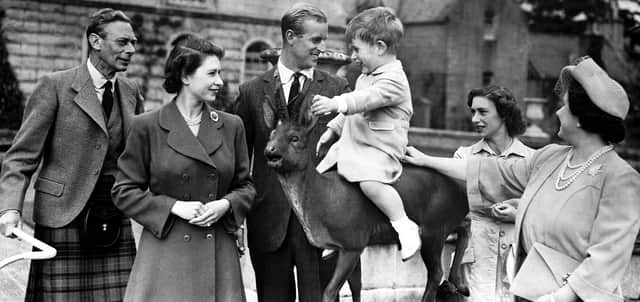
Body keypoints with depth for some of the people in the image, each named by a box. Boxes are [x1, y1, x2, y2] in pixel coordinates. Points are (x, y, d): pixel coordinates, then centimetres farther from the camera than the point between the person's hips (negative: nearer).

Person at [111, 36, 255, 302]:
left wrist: (225, 204, -6)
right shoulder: (147, 127, -1)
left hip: (218, 253, 3)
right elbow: (124, 191, 1)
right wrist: (174, 207, -10)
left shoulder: (231, 126, 8)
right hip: (166, 253, -3)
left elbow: (245, 186, 15)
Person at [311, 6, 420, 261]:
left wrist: (336, 104, -44)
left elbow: (367, 99, -32)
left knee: (370, 182, -35)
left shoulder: (393, 78, -14)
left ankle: (404, 226, -21)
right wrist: (333, 129, 20)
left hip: (379, 149, -10)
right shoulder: (366, 76, 18)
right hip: (350, 143, 10)